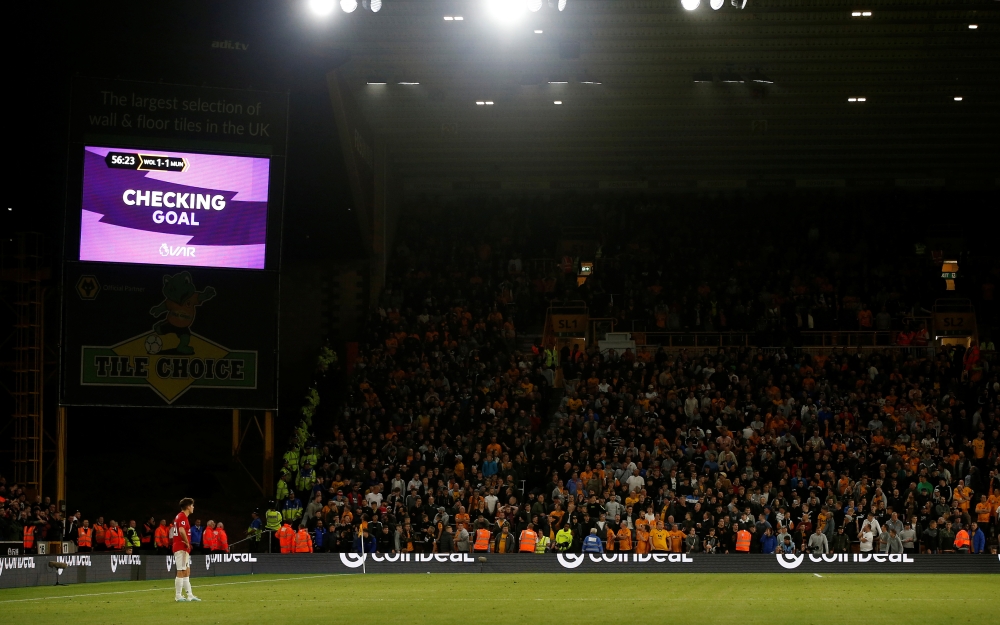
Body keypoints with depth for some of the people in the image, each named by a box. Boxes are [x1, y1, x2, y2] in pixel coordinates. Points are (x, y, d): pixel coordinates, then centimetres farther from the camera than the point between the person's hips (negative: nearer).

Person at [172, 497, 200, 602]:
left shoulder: (180, 516, 18)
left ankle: (190, 595, 15)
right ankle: (178, 596, -5)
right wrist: (187, 543, -18)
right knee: (181, 572, -7)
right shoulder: (182, 517, -13)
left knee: (186, 572, 12)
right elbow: (181, 531, -29)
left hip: (182, 548, 10)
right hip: (181, 548, -10)